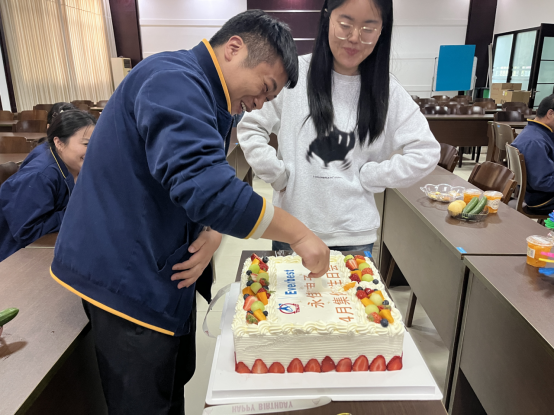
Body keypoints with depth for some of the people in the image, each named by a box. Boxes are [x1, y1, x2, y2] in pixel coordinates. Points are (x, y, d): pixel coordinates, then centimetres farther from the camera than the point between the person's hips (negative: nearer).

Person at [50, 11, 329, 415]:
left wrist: (212, 234, -10)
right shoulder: (173, 81, -22)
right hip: (126, 274, -9)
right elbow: (201, 184, -36)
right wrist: (299, 234, -28)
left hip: (167, 268, 9)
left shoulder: (213, 100, 11)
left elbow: (215, 181, 11)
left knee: (175, 381, 23)